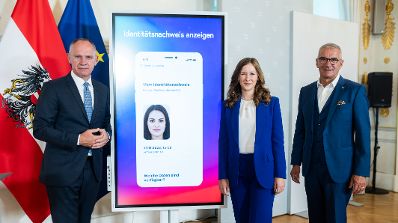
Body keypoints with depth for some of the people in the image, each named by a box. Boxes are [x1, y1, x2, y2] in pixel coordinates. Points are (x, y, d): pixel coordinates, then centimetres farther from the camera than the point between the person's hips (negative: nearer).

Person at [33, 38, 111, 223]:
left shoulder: (103, 90, 10)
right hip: (63, 170, -5)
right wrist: (78, 139, -19)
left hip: (93, 168, 5)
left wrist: (106, 135, -5)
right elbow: (40, 129, -11)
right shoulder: (53, 88, -7)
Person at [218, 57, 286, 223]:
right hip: (236, 170, 2)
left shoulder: (271, 103, 1)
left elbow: (277, 140, 0)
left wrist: (280, 174, -5)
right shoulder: (228, 105, 4)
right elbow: (223, 142, 4)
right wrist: (223, 176, 1)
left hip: (262, 169, -2)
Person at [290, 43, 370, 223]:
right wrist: (296, 163, 9)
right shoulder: (306, 91, 8)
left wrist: (361, 172, -10)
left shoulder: (355, 91, -5)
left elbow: (363, 134, -7)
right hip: (311, 168, 4)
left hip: (339, 169, -4)